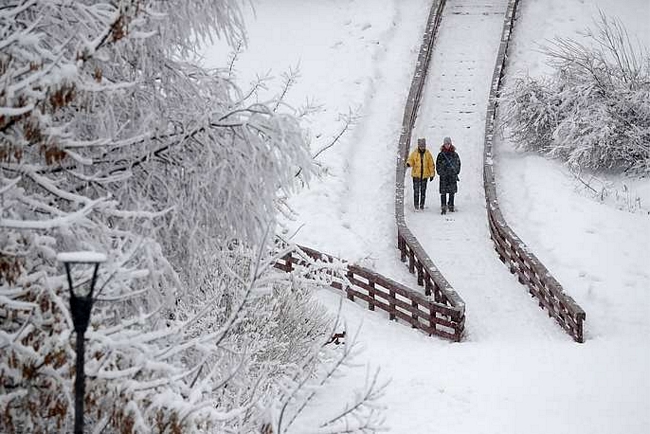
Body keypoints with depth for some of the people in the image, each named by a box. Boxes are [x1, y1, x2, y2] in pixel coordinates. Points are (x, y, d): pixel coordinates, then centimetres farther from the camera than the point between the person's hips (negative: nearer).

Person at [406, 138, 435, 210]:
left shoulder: (428, 154, 3)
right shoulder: (414, 153, 1)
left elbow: (431, 165, 8)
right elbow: (410, 160, 3)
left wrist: (432, 174, 5)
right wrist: (408, 163, -22)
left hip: (425, 175, 1)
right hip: (416, 175, -1)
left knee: (423, 190, 5)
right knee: (416, 190, -4)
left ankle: (422, 205, 14)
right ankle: (416, 205, 3)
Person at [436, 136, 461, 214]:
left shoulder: (454, 154, 5)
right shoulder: (441, 154, 2)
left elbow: (458, 163, 12)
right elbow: (438, 164, 6)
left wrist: (456, 171, 2)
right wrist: (440, 172, -4)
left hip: (452, 176, 1)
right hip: (444, 176, -1)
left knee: (452, 191, 7)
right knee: (443, 192, -6)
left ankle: (451, 205, 19)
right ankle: (443, 208, -7)